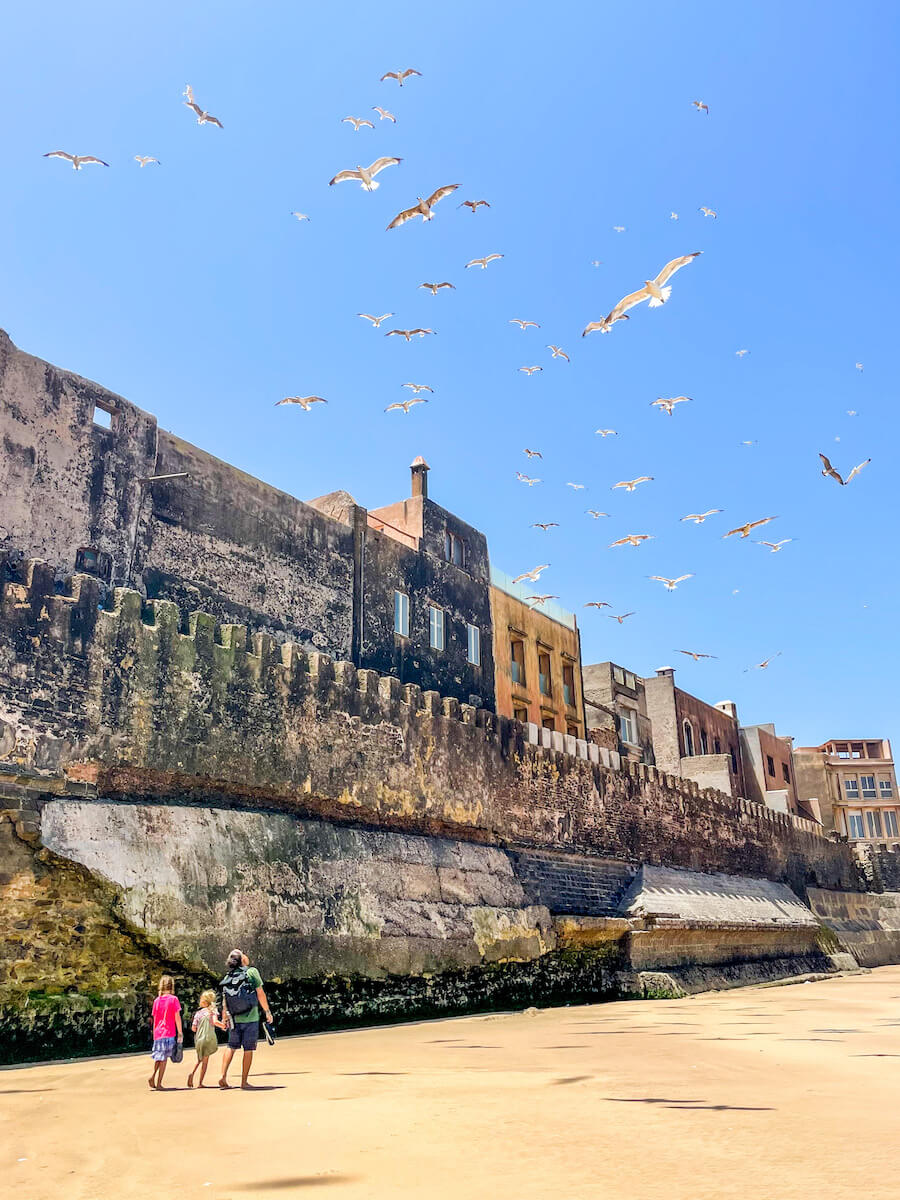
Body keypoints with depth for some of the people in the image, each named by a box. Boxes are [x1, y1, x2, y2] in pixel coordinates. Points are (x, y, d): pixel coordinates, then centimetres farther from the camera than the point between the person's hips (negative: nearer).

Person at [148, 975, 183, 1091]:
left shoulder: (157, 1000, 7)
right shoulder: (173, 999, -6)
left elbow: (154, 1019, 11)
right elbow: (177, 1017, -8)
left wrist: (154, 1034, 19)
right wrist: (180, 1032, -2)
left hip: (158, 1033, 4)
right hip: (169, 1033, -4)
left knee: (158, 1057, 20)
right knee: (164, 1058, 0)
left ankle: (152, 1075, 3)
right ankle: (158, 1084, 1)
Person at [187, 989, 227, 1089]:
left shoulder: (198, 1013, 7)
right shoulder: (212, 1010, -2)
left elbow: (193, 1028, 3)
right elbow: (215, 1022, -17)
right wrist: (224, 1026, -2)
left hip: (198, 1039, 3)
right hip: (209, 1038, -3)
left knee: (200, 1059, 22)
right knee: (205, 1060, 6)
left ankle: (192, 1073, -2)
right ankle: (200, 1083, 3)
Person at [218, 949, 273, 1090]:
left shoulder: (227, 978, 5)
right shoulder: (252, 972, -8)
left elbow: (225, 1002, 9)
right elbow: (260, 994, -7)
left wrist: (225, 1019, 21)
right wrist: (267, 1011, 0)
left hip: (234, 1019, 4)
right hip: (251, 1018, -4)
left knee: (231, 1047, 18)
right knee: (248, 1050, 5)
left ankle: (223, 1076, 8)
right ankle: (244, 1082, 8)